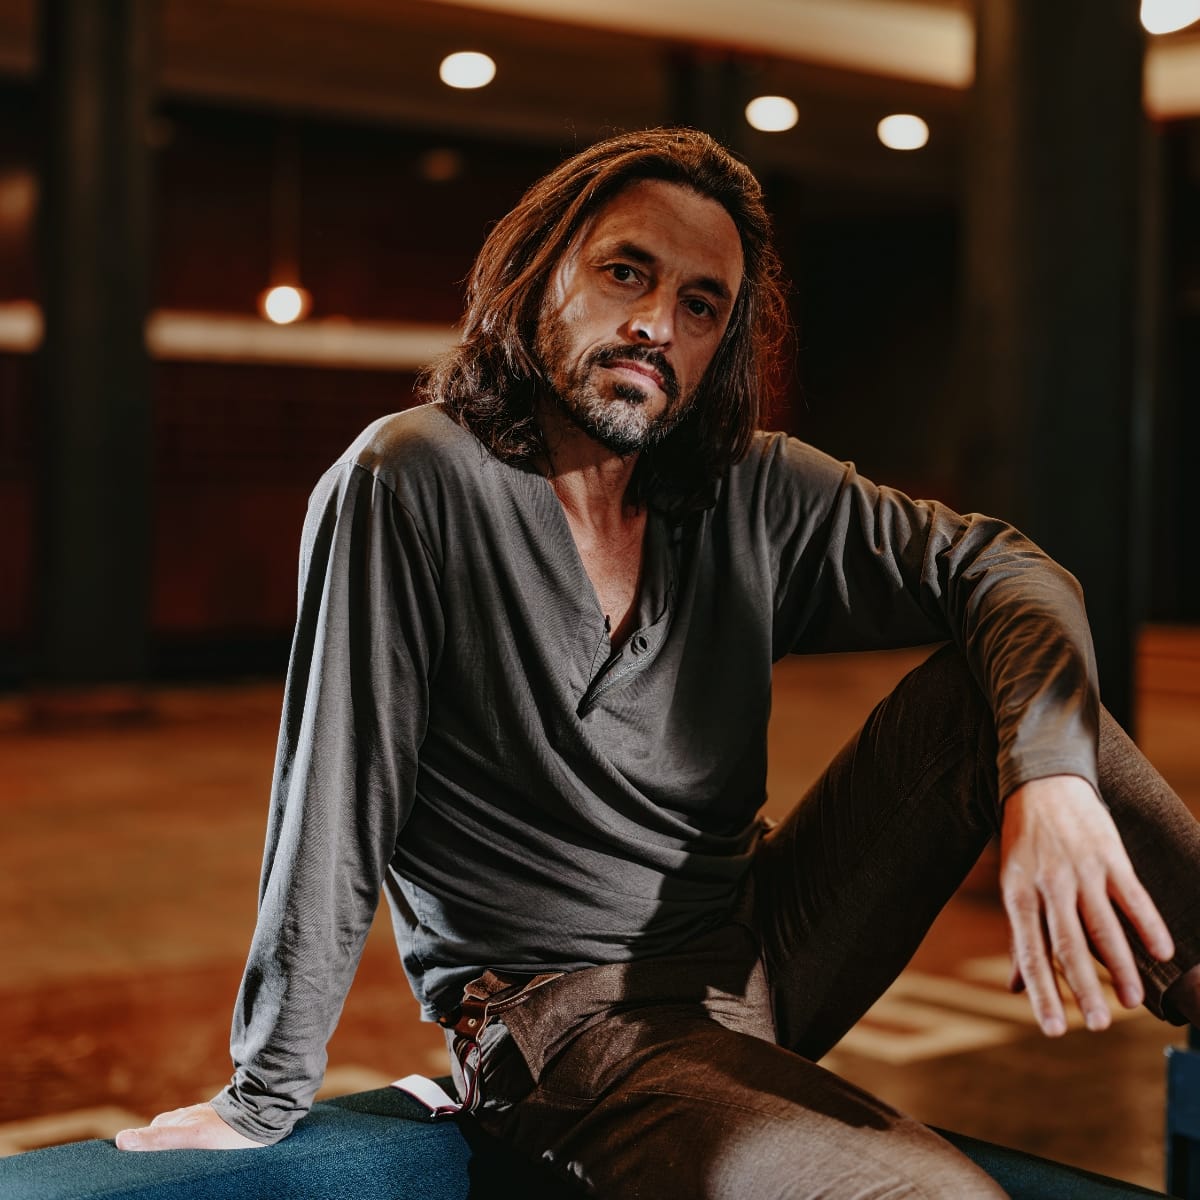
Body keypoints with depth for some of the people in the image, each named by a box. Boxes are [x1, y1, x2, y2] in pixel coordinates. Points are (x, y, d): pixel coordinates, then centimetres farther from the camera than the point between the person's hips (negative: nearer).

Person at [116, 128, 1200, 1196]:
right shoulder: (410, 483, -17)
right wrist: (267, 1099, -9)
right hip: (579, 1023, -6)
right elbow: (335, 805, -15)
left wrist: (1049, 771, -27)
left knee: (992, 688, -11)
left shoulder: (755, 493, 0)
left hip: (767, 945, 6)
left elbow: (999, 570, -6)